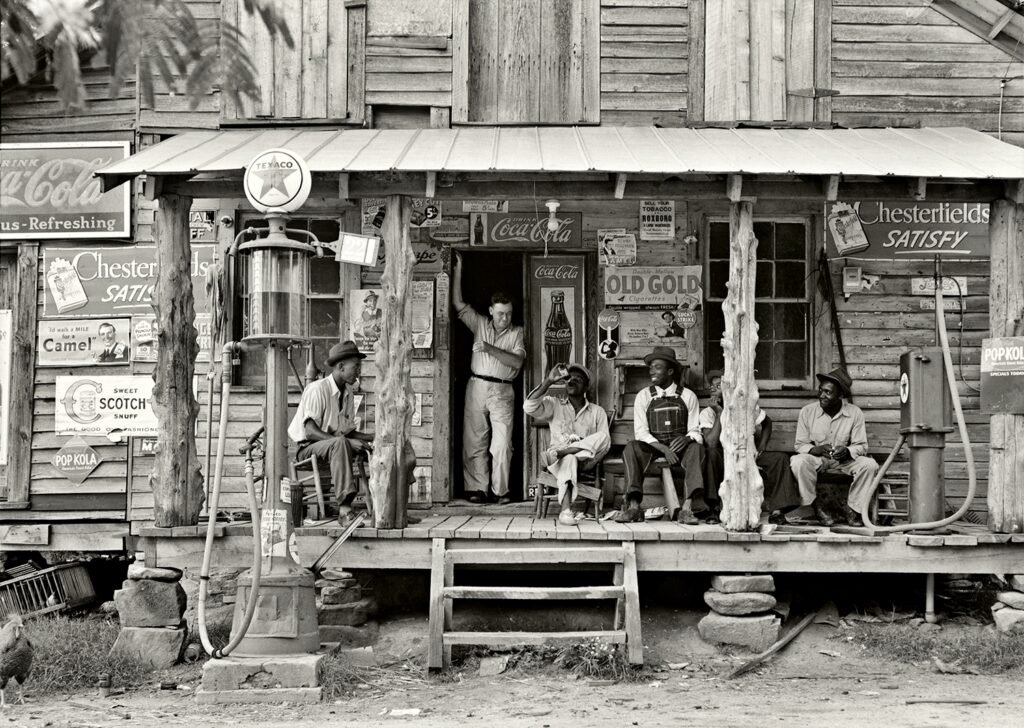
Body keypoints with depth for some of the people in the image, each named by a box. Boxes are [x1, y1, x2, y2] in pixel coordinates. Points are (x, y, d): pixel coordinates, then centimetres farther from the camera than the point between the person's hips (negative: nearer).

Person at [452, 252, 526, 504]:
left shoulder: (517, 332, 6)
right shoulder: (479, 324, 12)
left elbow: (517, 361, -7)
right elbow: (459, 304, 6)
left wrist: (490, 349, -15)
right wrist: (458, 270, 2)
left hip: (502, 391, -2)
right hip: (476, 387, 2)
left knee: (502, 444, -8)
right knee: (474, 441, 0)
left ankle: (501, 490, -3)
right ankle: (476, 489, 5)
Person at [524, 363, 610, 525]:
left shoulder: (597, 412, 16)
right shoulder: (554, 405, 14)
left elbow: (605, 442, 5)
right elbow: (529, 407, -6)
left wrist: (584, 445, -16)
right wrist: (548, 381, -10)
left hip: (585, 460, 1)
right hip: (560, 462, -1)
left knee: (603, 437, -28)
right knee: (569, 459, -40)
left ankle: (556, 454, -34)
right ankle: (566, 510, -54)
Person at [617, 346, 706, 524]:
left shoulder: (687, 396, 6)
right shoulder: (643, 396, 6)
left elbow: (695, 431, 3)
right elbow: (640, 432, -3)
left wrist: (688, 438, -23)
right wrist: (664, 449, -19)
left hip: (679, 447, 0)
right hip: (651, 448, 0)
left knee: (696, 448, -32)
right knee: (631, 447, -30)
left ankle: (687, 507, -42)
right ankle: (634, 506, -39)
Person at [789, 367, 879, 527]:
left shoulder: (855, 413, -5)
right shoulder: (807, 412, -6)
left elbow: (861, 446, -4)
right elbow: (800, 445, -3)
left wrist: (847, 451, -27)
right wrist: (815, 449, -26)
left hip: (845, 460, 1)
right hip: (816, 460, -1)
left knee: (870, 465, -27)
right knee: (798, 462, -34)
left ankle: (853, 509, -11)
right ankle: (816, 507, -18)